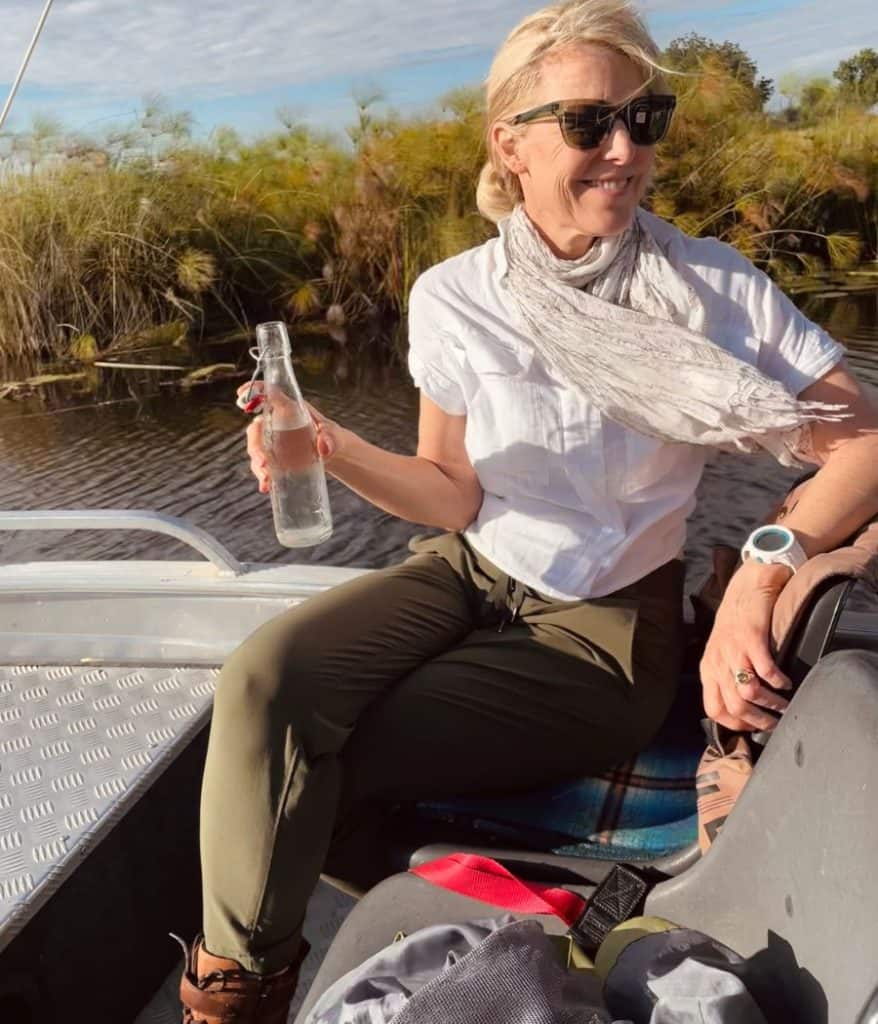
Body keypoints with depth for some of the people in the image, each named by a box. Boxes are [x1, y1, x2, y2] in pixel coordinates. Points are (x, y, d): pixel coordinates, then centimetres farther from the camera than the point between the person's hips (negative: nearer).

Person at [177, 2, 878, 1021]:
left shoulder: (713, 287, -11)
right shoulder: (453, 298, -6)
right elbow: (455, 494, -3)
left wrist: (761, 573, -31)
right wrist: (332, 449, -22)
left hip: (603, 626, -2)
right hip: (468, 572, 3)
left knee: (333, 760, -16)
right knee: (265, 681, -23)